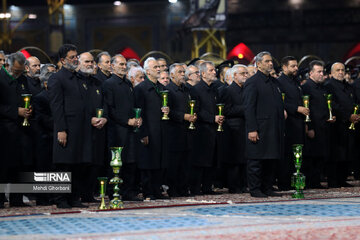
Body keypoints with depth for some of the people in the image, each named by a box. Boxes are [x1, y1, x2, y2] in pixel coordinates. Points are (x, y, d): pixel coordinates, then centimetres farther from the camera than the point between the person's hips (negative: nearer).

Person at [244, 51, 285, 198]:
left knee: (270, 161, 10)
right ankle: (255, 190, 3)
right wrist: (251, 129, -18)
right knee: (256, 161, -2)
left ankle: (267, 188, 17)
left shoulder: (274, 82, 18)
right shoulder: (252, 82, -7)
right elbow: (249, 108, -12)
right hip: (259, 129, -8)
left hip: (274, 130, 8)